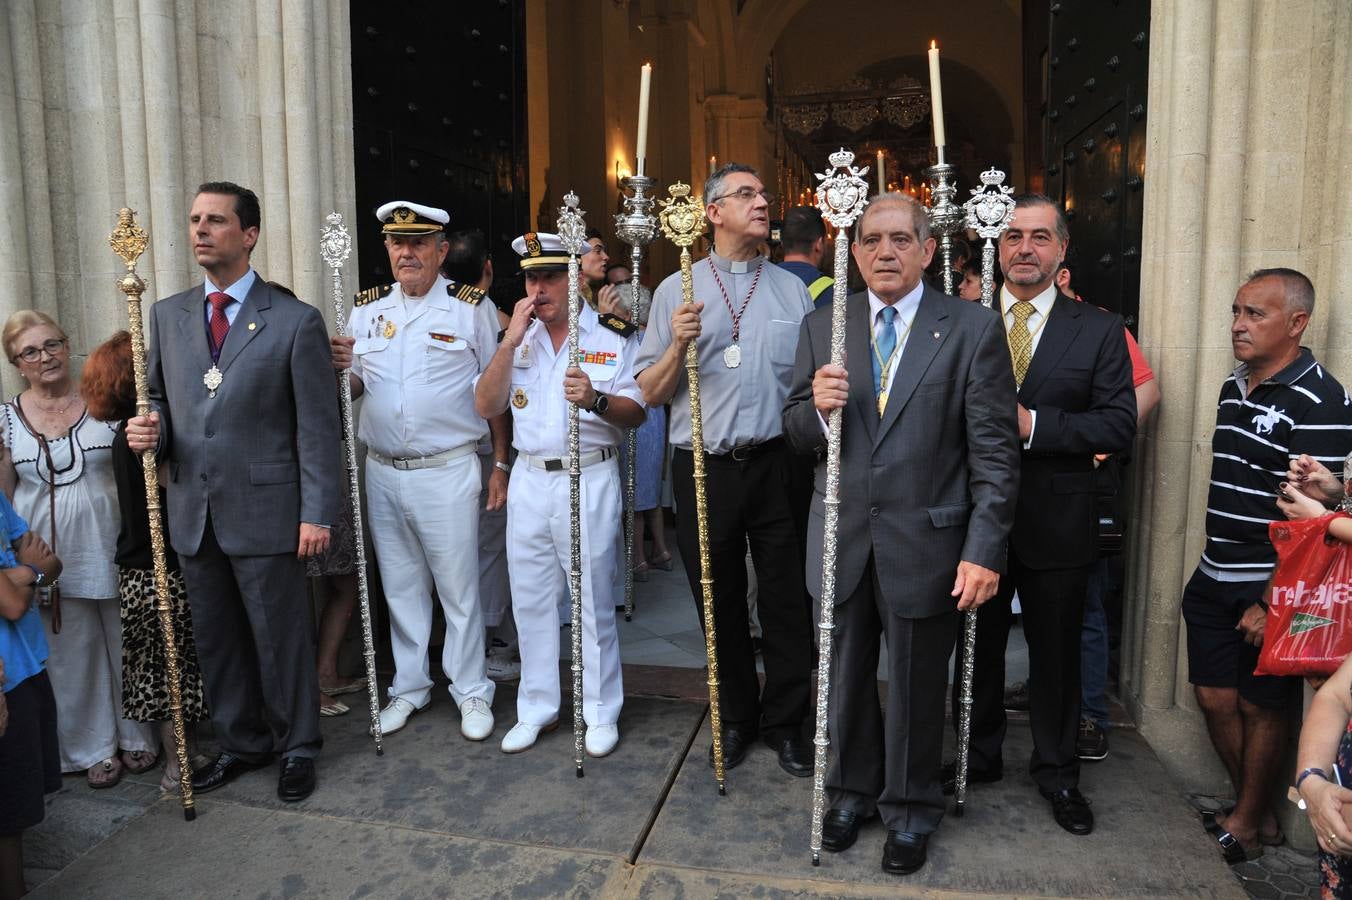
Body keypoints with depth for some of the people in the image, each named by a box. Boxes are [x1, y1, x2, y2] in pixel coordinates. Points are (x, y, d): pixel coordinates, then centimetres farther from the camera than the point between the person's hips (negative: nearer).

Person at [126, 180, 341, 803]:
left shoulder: (296, 321, -7)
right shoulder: (167, 315, 9)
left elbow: (318, 426, -8)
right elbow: (160, 399, 18)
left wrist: (317, 513, -11)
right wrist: (149, 430, -7)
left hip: (265, 512, -5)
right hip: (193, 512, 5)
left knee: (282, 638, 7)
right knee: (216, 640, 16)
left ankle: (297, 748, 27)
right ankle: (242, 743, 35)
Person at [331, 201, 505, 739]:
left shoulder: (472, 307, -3)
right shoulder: (368, 307, 9)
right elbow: (355, 388, 13)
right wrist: (341, 369, -10)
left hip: (449, 471, -4)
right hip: (383, 472, 4)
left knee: (458, 588, 4)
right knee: (400, 587, 15)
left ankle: (471, 692, 20)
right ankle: (409, 687, 31)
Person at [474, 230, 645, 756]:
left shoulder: (615, 336, -2)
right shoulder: (516, 336, 9)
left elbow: (636, 414, -4)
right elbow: (485, 407, -1)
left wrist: (596, 400, -24)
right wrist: (510, 341, -10)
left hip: (590, 480, -4)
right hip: (529, 480, 4)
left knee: (594, 600, 4)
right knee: (530, 599, 12)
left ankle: (601, 712, 21)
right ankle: (537, 708, 28)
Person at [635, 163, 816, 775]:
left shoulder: (792, 290, 8)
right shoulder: (675, 291, 5)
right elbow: (650, 395, 2)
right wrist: (678, 346, -13)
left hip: (778, 465, 1)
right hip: (704, 469, 0)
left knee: (786, 599, 7)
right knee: (718, 601, 12)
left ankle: (785, 722, 28)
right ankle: (736, 717, 33)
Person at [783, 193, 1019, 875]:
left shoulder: (974, 328, -5)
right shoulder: (822, 328, 5)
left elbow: (994, 451, -8)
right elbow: (796, 433, 6)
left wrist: (985, 550, -14)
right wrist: (816, 408, -17)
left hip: (925, 541, -3)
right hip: (843, 537, 3)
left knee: (917, 683, 14)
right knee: (847, 673, 18)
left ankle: (909, 809, 37)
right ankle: (852, 791, 42)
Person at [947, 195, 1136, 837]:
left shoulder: (1098, 331, 0)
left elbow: (1119, 424, -9)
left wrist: (1032, 424, -20)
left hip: (1057, 521, 0)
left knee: (1056, 651, 13)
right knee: (977, 645, 15)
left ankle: (1057, 771, 33)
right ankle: (979, 756, 35)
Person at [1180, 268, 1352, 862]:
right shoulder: (1234, 386, 10)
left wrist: (1272, 604, -18)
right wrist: (1211, 575, 15)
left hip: (1271, 589, -7)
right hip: (1214, 582, 7)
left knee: (1261, 706, 8)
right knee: (1214, 697, 12)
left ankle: (1247, 824, 27)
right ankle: (1257, 813, 32)